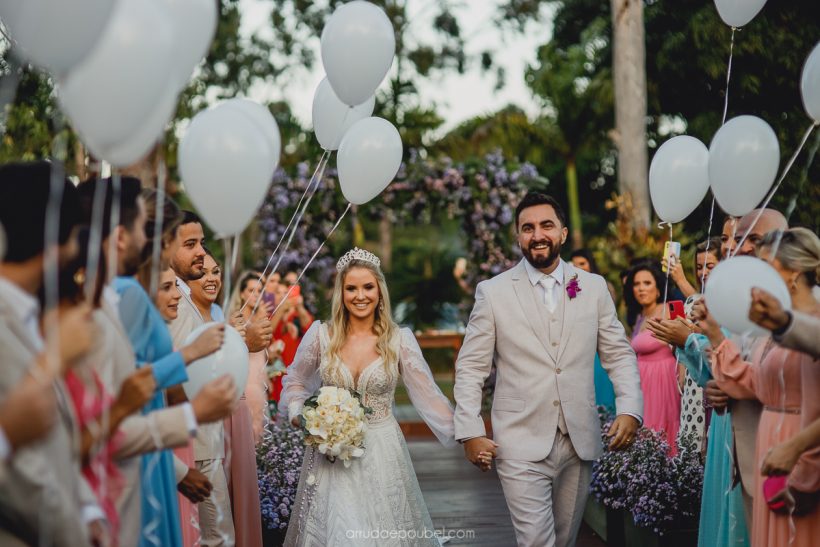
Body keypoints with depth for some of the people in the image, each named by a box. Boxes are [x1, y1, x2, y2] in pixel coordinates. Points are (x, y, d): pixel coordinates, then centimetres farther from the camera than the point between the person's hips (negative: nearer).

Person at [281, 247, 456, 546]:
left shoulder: (399, 339, -6)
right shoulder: (320, 335, -4)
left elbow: (428, 395, -6)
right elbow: (295, 382, 10)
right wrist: (300, 416, -8)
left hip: (381, 453, 0)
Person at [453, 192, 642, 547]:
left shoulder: (594, 288, 6)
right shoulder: (492, 292, -1)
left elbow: (619, 355, 7)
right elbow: (470, 367, 0)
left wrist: (630, 410, -8)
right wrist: (470, 433, -7)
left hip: (580, 441, 3)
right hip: (522, 444, -3)